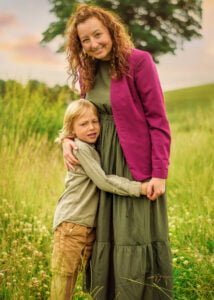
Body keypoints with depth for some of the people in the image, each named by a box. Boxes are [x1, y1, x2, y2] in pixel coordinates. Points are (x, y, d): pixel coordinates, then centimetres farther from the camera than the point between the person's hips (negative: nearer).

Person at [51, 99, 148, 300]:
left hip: (90, 224, 8)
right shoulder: (80, 149, -12)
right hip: (71, 222, -8)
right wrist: (138, 188, -23)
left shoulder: (94, 148, 13)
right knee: (64, 273, -4)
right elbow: (103, 181, -18)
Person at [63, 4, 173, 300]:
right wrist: (68, 139, -3)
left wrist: (160, 173, -17)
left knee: (136, 236, -2)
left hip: (136, 164, -6)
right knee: (105, 237, 10)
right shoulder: (87, 71, 7)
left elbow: (158, 120, -13)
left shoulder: (138, 61, -12)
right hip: (103, 163, 6)